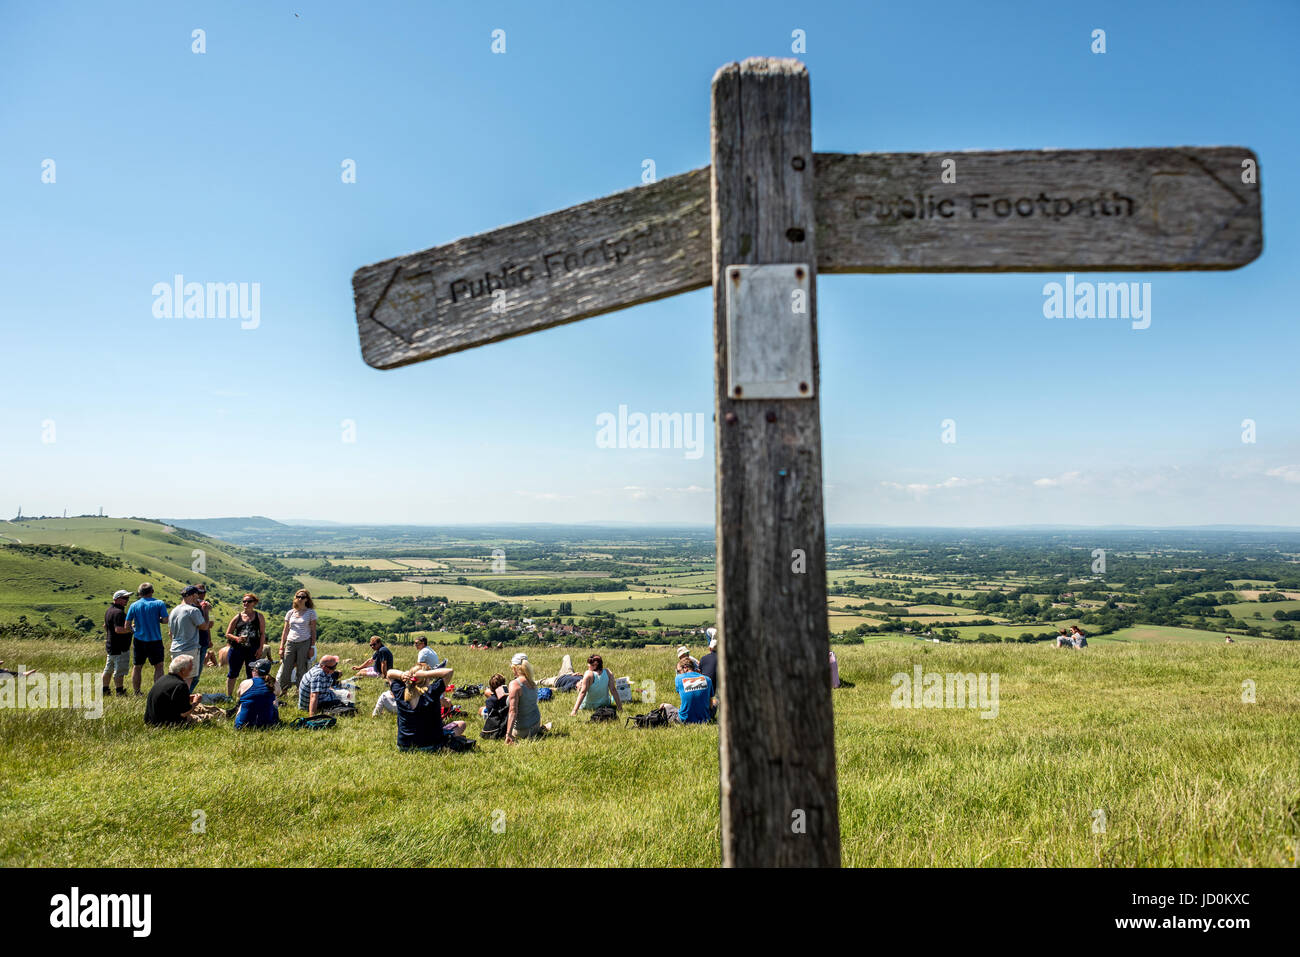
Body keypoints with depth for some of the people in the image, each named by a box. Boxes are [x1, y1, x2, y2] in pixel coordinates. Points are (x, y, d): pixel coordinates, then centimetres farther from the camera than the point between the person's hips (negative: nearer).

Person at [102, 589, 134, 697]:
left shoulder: (109, 610, 14)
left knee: (108, 669, 19)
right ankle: (119, 691, 3)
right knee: (120, 671, -3)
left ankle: (104, 690, 28)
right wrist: (132, 629, -18)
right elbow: (119, 630, -30)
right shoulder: (118, 612, -21)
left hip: (110, 646, 11)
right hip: (120, 648, -11)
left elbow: (105, 626, 25)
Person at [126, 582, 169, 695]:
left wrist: (132, 630, 18)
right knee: (158, 666, 5)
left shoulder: (134, 605, -1)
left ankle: (137, 693, 19)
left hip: (139, 640, 2)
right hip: (155, 640, -2)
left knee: (137, 667, 14)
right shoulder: (159, 603, -6)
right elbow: (166, 619, -13)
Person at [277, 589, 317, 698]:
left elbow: (313, 631, 2)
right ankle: (281, 693, 8)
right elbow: (285, 631, 14)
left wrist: (312, 647, -5)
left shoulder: (311, 612, 3)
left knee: (302, 672, -2)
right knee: (284, 672, -1)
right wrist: (281, 647, 8)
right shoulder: (290, 613, 12)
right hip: (290, 643, 3)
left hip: (304, 644, -3)